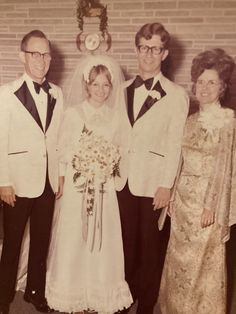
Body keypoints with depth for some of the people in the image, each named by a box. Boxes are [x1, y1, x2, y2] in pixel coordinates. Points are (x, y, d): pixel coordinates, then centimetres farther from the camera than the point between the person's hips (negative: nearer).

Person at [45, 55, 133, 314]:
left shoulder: (116, 115, 6)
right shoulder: (73, 113, -1)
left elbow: (118, 151, 11)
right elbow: (63, 152, -1)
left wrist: (109, 164, -6)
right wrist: (84, 162, -14)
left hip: (105, 189, 2)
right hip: (77, 187, -2)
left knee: (103, 240, 8)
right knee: (73, 239, 5)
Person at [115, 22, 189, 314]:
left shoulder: (176, 95, -4)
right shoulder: (123, 90, 9)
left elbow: (174, 143, -7)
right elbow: (117, 135, 8)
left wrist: (166, 185, -10)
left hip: (153, 184, -3)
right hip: (123, 180, 4)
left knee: (151, 246, 9)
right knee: (126, 243, 15)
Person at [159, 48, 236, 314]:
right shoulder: (192, 120, 9)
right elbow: (182, 162, 11)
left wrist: (211, 206, -16)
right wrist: (173, 196, 8)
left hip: (207, 199, -6)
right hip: (183, 198, 6)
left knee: (204, 263, 7)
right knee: (179, 260, 15)